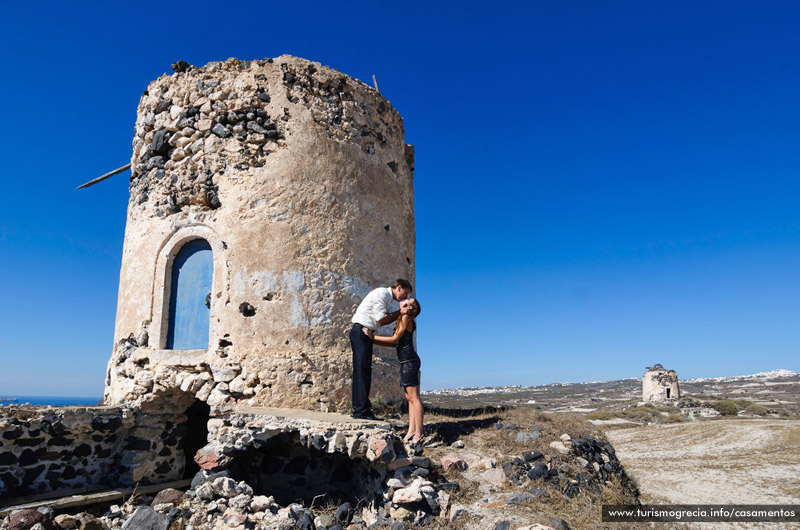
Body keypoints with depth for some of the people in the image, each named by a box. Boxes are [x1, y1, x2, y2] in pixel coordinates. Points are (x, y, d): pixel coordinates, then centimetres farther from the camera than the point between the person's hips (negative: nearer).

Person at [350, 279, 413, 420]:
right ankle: (362, 410, -14)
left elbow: (383, 320, 11)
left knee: (365, 371, 7)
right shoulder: (381, 293, -10)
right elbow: (381, 318, -15)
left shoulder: (388, 300, 21)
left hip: (366, 334, 10)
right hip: (361, 332, -10)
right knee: (361, 370, -13)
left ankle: (359, 410, 8)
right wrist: (400, 312, -5)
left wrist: (401, 313, 3)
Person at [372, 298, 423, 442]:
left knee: (413, 397, -9)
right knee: (410, 398, 7)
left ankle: (418, 433, -8)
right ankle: (411, 431, 9)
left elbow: (395, 338, -10)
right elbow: (395, 343, 18)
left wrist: (373, 337, -6)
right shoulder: (402, 319, 20)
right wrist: (373, 342, 18)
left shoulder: (406, 318, -7)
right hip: (406, 361, 10)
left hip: (409, 360, -10)